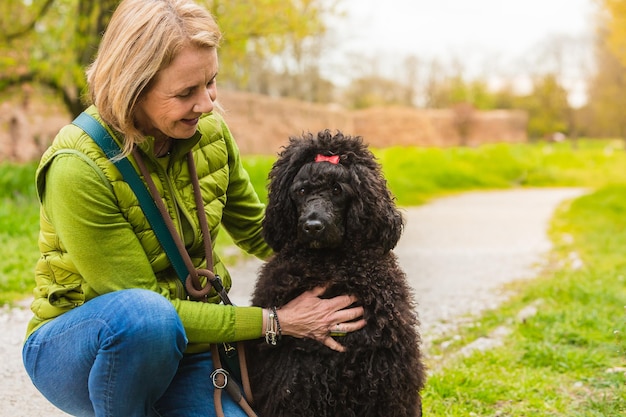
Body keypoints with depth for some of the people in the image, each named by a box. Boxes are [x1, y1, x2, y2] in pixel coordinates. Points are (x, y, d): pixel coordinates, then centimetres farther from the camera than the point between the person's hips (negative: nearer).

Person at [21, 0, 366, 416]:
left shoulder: (209, 132, -6)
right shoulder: (79, 168, -26)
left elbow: (258, 231, 9)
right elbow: (141, 306, -23)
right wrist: (274, 322, -24)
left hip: (179, 339, 6)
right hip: (75, 346, -5)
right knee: (145, 317, -38)